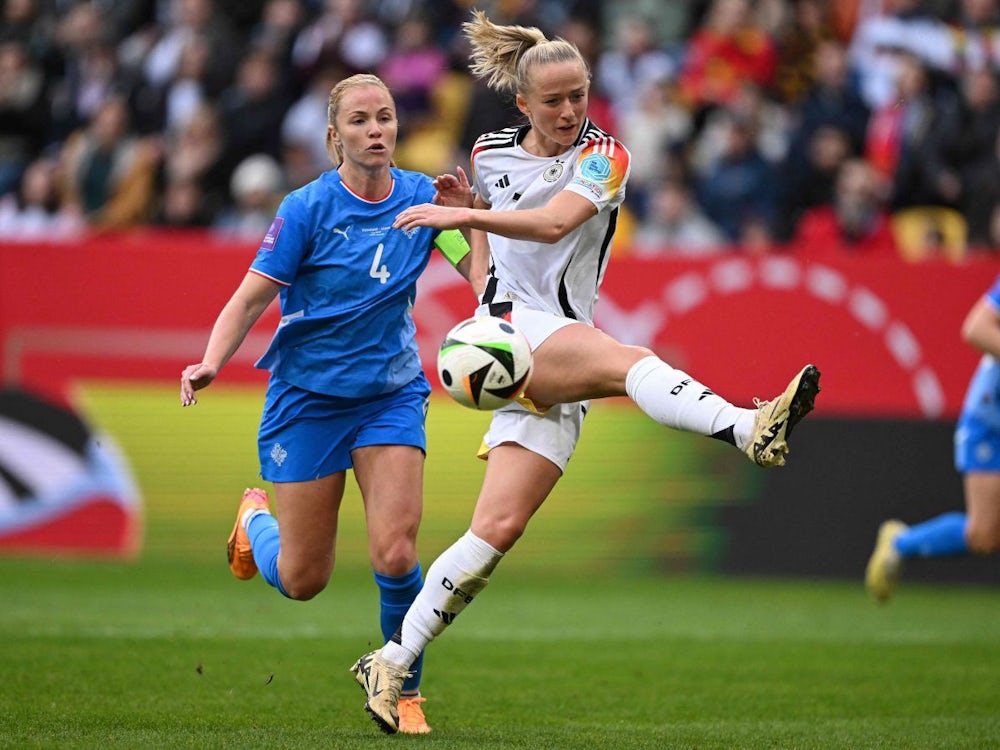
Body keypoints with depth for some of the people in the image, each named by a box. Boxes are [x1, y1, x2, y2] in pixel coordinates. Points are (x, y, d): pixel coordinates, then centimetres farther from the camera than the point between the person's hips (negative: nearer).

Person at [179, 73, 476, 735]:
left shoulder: (422, 197, -4)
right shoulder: (308, 208, -14)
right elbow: (251, 299, -13)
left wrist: (471, 217, -21)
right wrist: (212, 362, -29)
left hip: (392, 393, 2)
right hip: (308, 396, -2)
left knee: (396, 553, -16)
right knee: (302, 580, 5)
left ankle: (403, 686, 8)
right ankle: (255, 518, 41)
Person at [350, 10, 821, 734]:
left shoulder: (604, 157, 2)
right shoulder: (490, 154, 11)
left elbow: (554, 221, -18)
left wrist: (464, 214, -26)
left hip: (559, 380, 1)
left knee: (499, 527, -7)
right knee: (630, 361, -33)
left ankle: (392, 664, -1)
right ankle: (750, 429, -58)